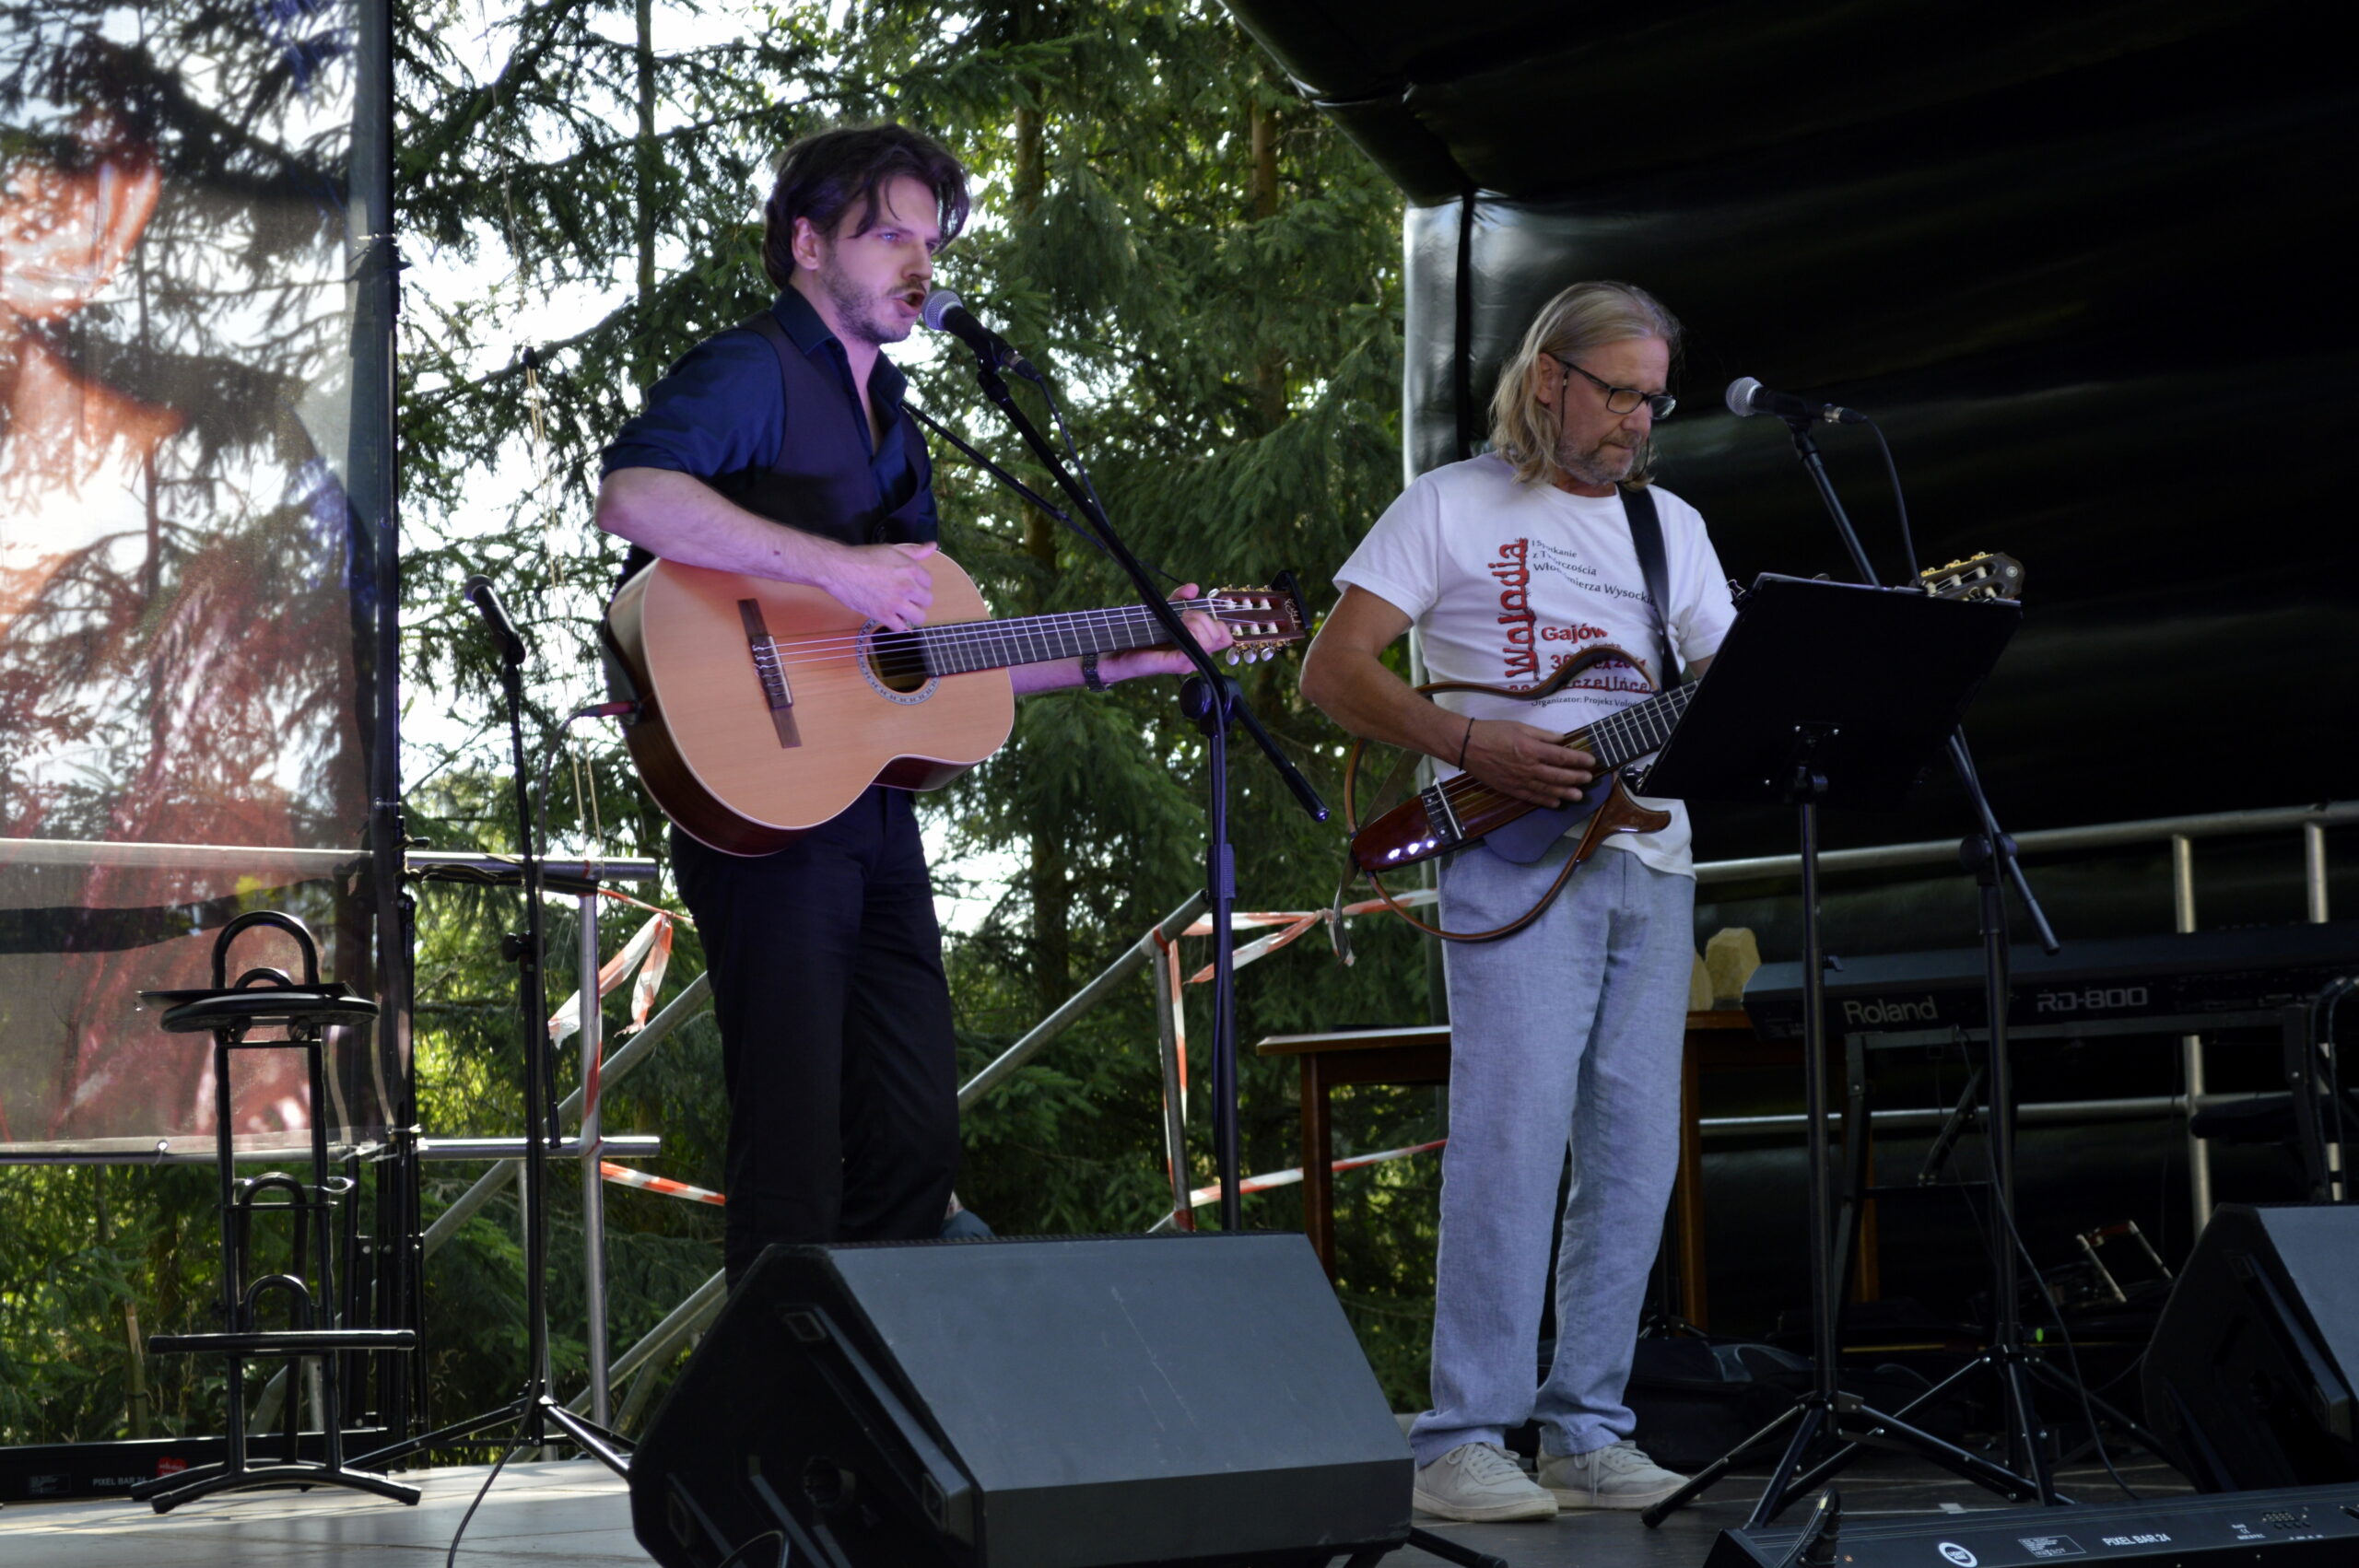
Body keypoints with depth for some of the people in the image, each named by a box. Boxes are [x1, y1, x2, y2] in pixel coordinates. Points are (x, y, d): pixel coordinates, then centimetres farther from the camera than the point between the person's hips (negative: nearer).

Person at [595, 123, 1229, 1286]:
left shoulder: (886, 417, 22)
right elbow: (630, 496, -28)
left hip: (877, 800, 9)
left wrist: (1113, 663, 18)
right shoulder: (752, 375, -6)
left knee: (915, 1141, 10)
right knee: (794, 1155, -7)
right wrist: (839, 568, -26)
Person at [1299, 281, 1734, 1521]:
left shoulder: (1671, 524, 20)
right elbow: (1332, 672, -3)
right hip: (1516, 855, -6)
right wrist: (1467, 743, -17)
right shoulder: (1452, 507, 4)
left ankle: (1587, 1433, 11)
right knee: (1513, 1134, -14)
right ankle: (1462, 1444, -10)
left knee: (1634, 1154, 3)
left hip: (1651, 858, 6)